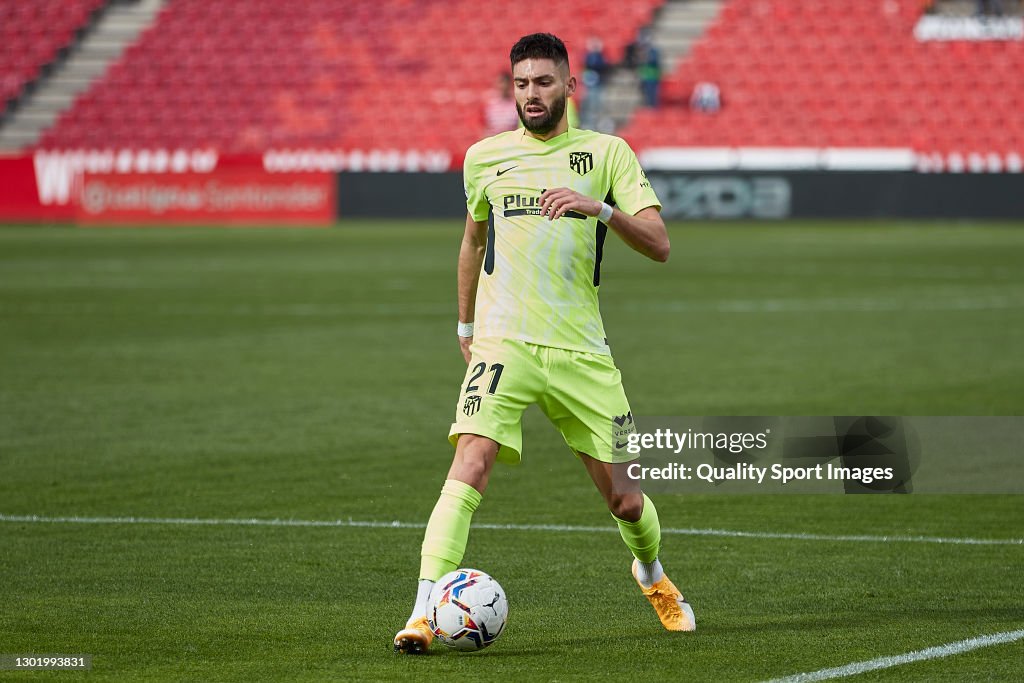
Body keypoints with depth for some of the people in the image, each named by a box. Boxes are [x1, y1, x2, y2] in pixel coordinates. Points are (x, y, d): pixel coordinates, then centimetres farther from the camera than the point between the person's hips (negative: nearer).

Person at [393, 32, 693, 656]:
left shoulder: (606, 153, 3)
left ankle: (652, 575, 41)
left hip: (581, 349, 0)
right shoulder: (485, 157, 9)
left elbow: (659, 245, -6)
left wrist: (599, 208, -23)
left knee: (625, 500, 6)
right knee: (471, 465, -24)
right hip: (504, 343, 0)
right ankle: (425, 613, -28)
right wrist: (466, 327, 29)